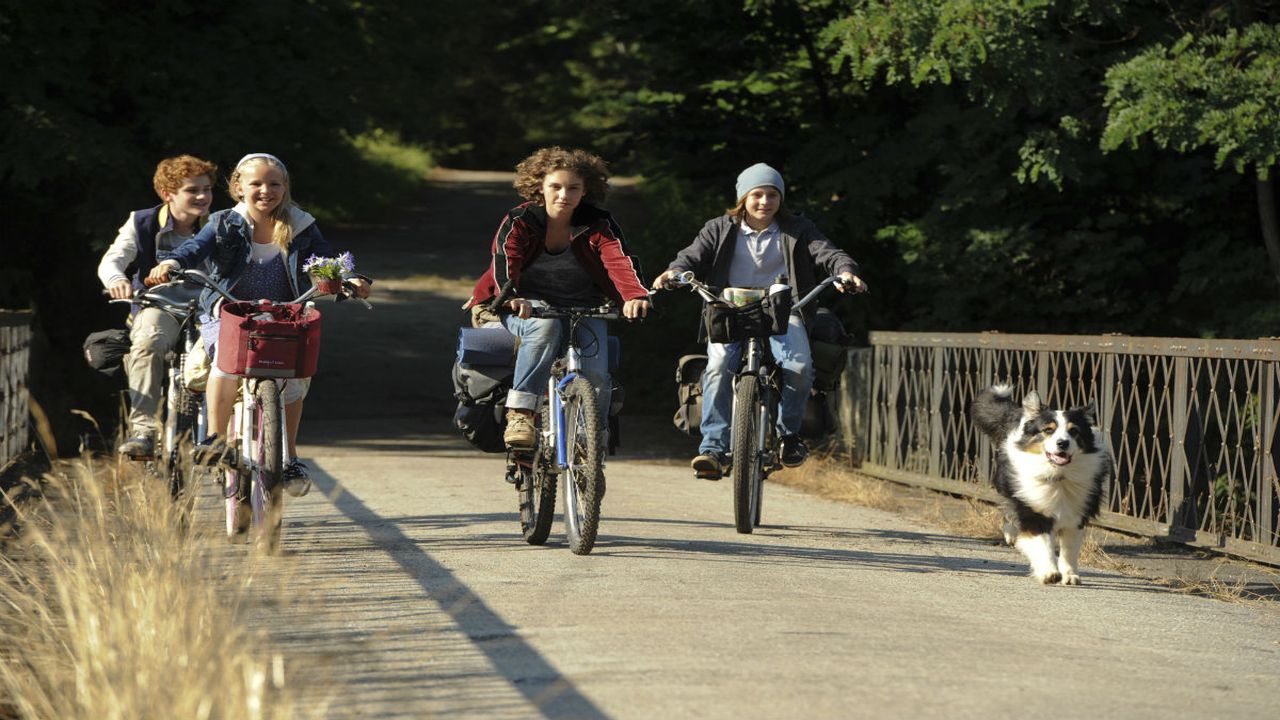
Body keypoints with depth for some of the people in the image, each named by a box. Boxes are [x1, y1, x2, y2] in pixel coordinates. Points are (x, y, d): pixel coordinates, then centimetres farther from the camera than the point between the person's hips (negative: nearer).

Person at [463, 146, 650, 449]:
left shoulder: (598, 226, -6)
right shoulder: (519, 221, -8)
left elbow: (619, 261, -24)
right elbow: (504, 262, -24)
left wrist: (636, 295, -46)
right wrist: (511, 297, -47)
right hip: (527, 310, -2)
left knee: (596, 374, -22)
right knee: (545, 327, -38)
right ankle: (519, 413, -39)